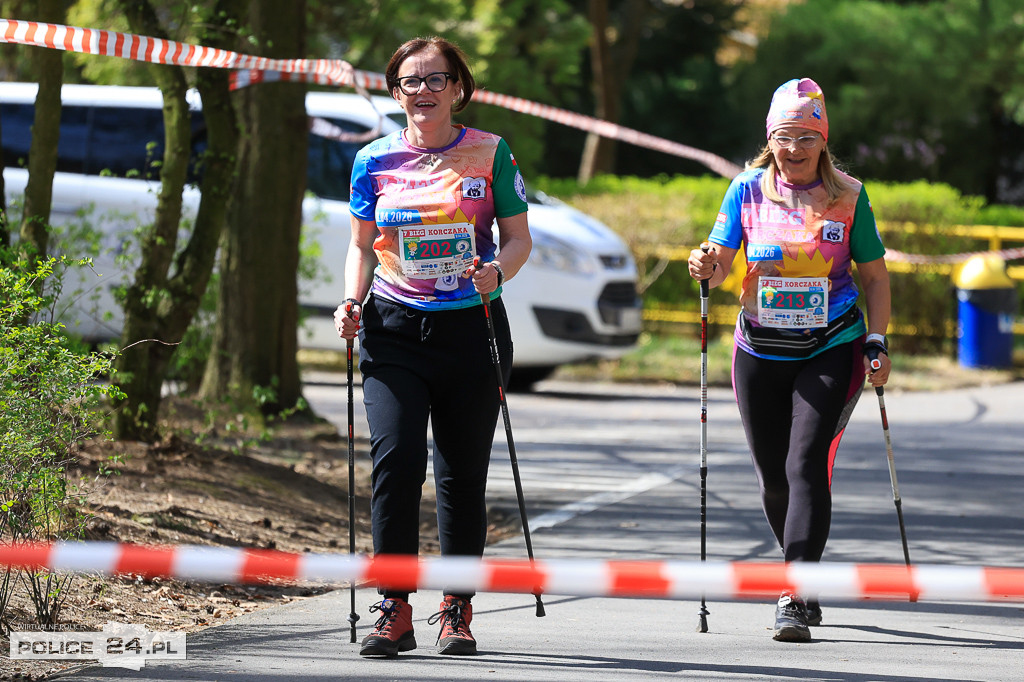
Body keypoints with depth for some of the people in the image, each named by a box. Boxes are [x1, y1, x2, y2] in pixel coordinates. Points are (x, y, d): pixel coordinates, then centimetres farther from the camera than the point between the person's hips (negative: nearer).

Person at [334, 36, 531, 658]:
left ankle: (457, 609, 16)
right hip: (395, 329, 0)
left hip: (472, 327, 0)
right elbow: (363, 244, 14)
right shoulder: (375, 161, 6)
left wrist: (497, 270, -17)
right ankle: (395, 610, -8)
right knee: (396, 462, -13)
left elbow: (519, 238, 4)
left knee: (464, 475, 4)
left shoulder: (490, 154, 3)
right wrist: (352, 301, -3)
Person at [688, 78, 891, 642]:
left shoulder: (848, 197, 0)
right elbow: (721, 261, 0)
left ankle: (794, 598, -22)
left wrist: (876, 343, -3)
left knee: (806, 466, -17)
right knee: (773, 476, 7)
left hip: (831, 350, -3)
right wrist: (707, 268, -23)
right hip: (761, 353, 3)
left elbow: (874, 275, 6)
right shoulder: (748, 191, 3)